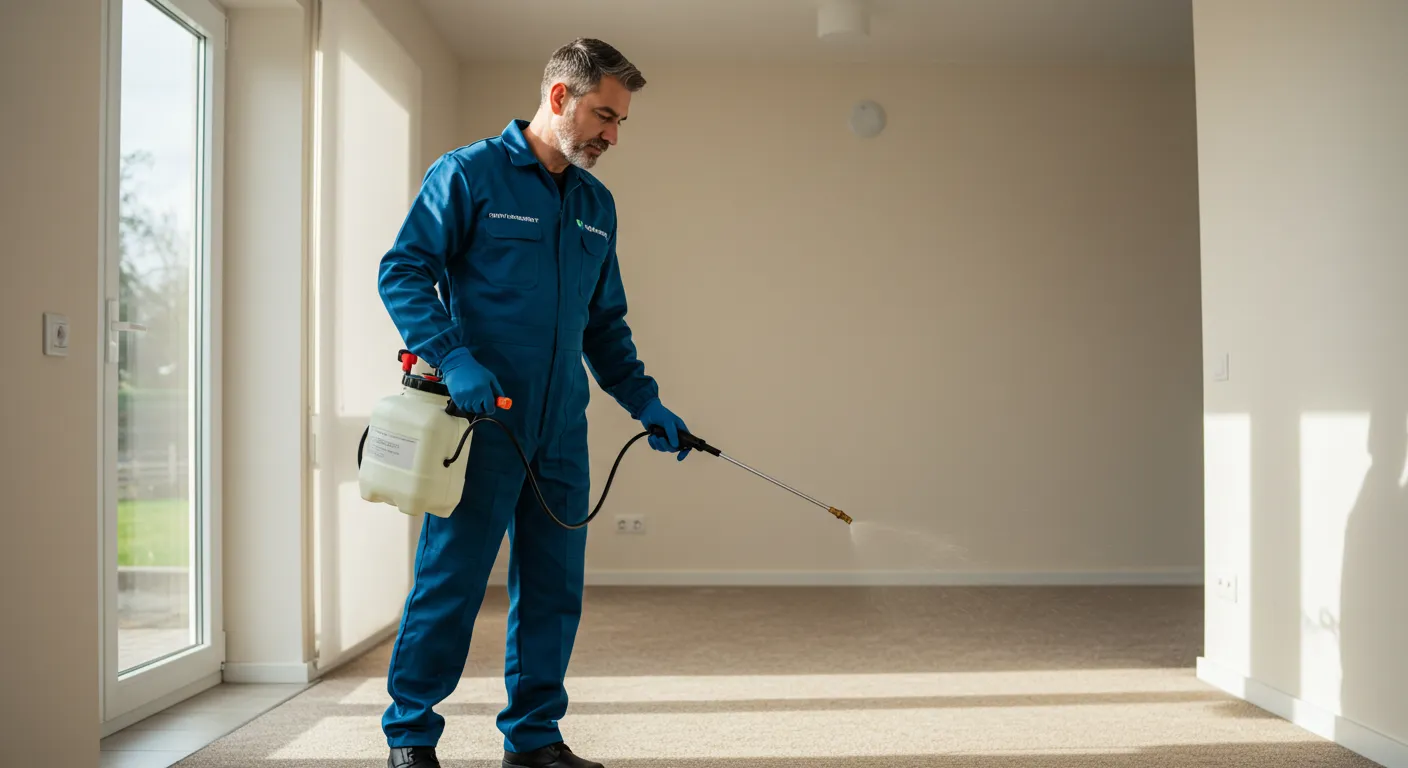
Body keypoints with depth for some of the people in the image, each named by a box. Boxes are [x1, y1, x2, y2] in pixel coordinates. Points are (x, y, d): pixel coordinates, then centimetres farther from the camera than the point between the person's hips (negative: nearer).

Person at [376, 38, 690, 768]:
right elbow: (402, 272, -7)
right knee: (450, 582, 0)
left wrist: (646, 405, 13)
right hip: (481, 424, -6)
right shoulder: (468, 174, -3)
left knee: (553, 589, 9)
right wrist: (454, 359, -20)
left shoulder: (597, 204, 16)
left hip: (562, 433, 6)